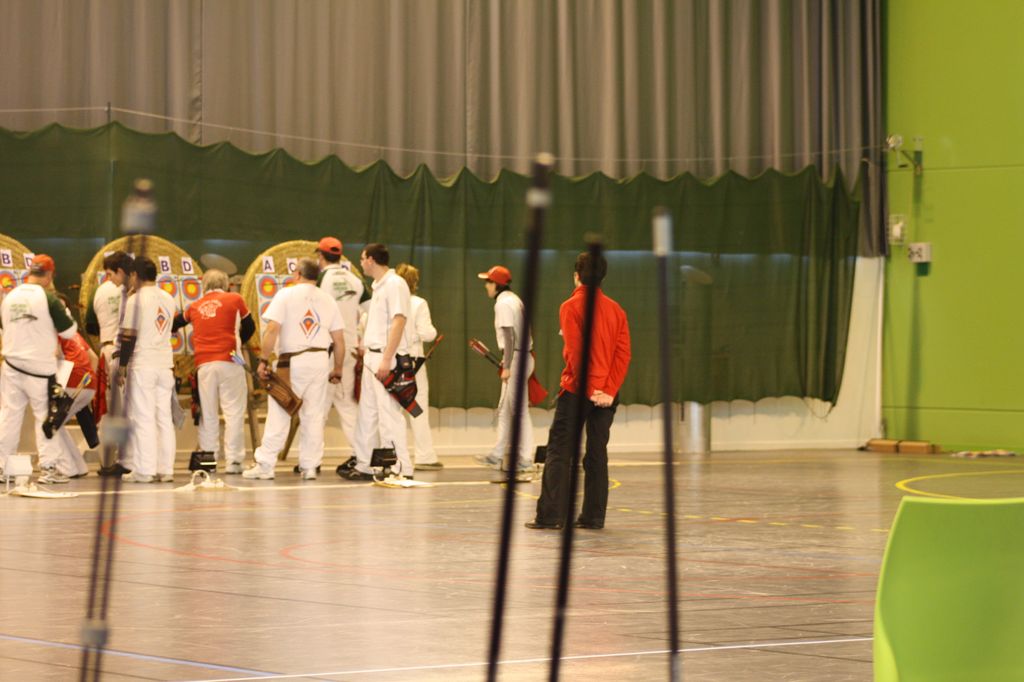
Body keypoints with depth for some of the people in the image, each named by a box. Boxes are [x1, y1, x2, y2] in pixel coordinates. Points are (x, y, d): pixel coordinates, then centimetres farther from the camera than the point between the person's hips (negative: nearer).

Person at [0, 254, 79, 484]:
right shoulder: (48, 298, -13)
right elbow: (69, 331, -7)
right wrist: (63, 310, 9)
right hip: (40, 367, -5)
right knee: (45, 415, 5)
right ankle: (49, 467, 7)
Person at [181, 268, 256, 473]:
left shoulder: (195, 306, 14)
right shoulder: (234, 299, 6)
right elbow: (249, 327, 13)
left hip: (204, 364, 3)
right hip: (228, 362, -3)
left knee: (207, 414, 8)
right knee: (234, 412, -1)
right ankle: (233, 460, -7)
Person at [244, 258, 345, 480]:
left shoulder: (286, 295, -2)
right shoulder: (327, 300, 9)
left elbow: (272, 329, -12)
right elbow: (339, 339, 8)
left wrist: (264, 360, -9)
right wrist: (338, 368, 17)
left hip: (292, 361, -3)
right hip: (320, 360, 3)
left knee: (278, 414, -1)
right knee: (314, 415, 8)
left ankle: (265, 465, 0)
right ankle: (309, 467, 8)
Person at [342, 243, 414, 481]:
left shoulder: (395, 284, -12)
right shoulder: (378, 286, 18)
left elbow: (399, 321, -19)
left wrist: (386, 359, -23)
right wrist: (364, 349, 20)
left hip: (386, 358, -10)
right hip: (372, 356, 10)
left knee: (389, 413, -10)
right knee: (367, 413, 12)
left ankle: (400, 468, -7)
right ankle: (364, 465, 18)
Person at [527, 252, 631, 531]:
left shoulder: (571, 307, -6)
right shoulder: (616, 309, 10)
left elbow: (575, 352, -13)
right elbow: (623, 353, 1)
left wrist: (589, 389, -11)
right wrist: (609, 390, -5)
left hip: (577, 391, -5)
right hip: (607, 393, 5)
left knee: (559, 452, -2)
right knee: (597, 454, 8)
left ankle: (550, 515, -8)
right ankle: (593, 516, 7)